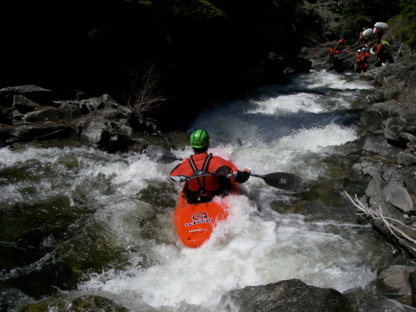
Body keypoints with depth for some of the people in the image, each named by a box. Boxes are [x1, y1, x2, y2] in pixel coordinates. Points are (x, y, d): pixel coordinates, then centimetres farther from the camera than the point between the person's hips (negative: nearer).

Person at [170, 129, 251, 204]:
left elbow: (173, 176, 4)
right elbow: (240, 177, -22)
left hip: (192, 201, 2)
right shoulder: (216, 161, -27)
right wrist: (246, 172, 2)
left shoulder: (186, 165, -20)